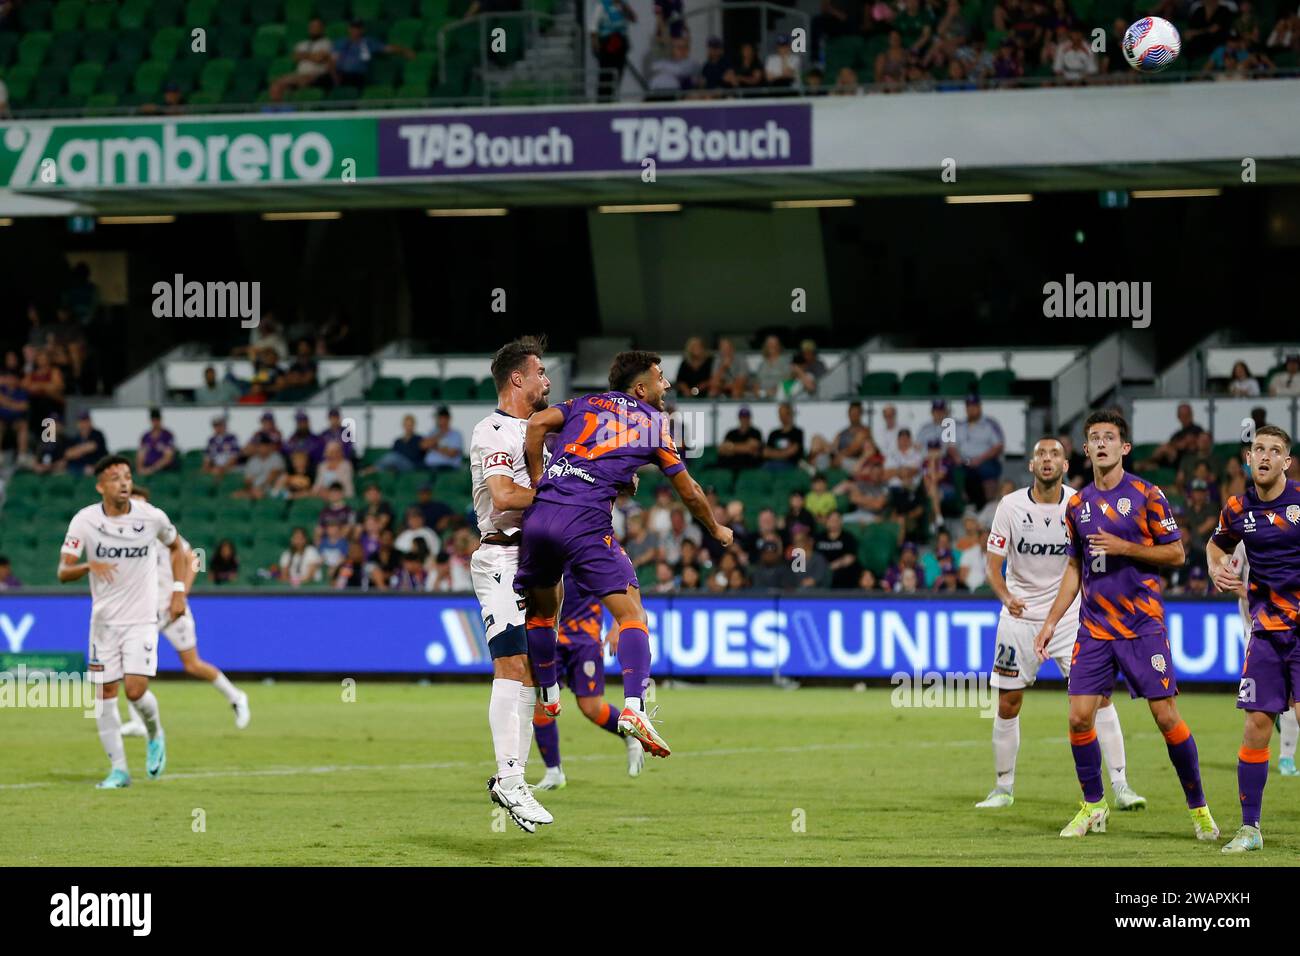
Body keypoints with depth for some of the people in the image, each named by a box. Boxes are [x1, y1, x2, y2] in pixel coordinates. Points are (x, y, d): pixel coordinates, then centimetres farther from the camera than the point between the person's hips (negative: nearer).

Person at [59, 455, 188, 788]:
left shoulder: (152, 517, -8)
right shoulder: (84, 521, -9)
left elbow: (176, 547, 13)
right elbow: (63, 572, -13)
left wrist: (179, 592, 5)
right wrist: (90, 565, -34)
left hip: (142, 619, -1)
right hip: (104, 620, 1)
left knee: (135, 690, -14)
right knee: (104, 695, 1)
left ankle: (155, 735, 18)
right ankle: (118, 769, 12)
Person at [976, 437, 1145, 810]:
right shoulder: (1011, 506, -8)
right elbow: (992, 563, -8)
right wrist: (1006, 597, -26)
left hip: (1069, 615, 0)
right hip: (1020, 616, 0)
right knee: (1008, 704, 4)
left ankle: (1121, 785, -7)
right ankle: (1004, 787, 20)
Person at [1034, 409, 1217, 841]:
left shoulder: (1146, 495, -4)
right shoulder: (1078, 504, 10)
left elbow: (1176, 553, -3)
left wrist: (1125, 548, -15)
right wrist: (1051, 622, 13)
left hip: (1143, 624, -4)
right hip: (1094, 625, 4)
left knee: (1166, 715, -7)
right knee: (1079, 716, -3)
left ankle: (1198, 807, 6)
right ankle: (1093, 806, 14)